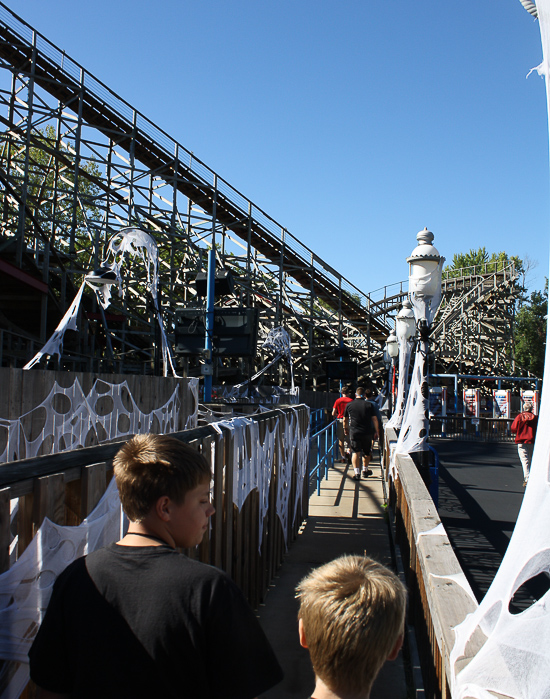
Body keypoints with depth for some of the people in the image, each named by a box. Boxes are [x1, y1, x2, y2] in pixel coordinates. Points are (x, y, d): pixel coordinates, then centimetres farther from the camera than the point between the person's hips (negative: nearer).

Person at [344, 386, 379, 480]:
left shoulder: (349, 405, 2)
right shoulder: (369, 405, -1)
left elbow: (345, 419, 13)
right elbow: (374, 419, -1)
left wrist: (345, 428, 30)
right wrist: (376, 431, 10)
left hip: (354, 433, -1)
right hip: (367, 433, 1)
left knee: (355, 452, -1)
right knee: (367, 452, 17)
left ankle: (356, 472, -13)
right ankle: (365, 470, 31)